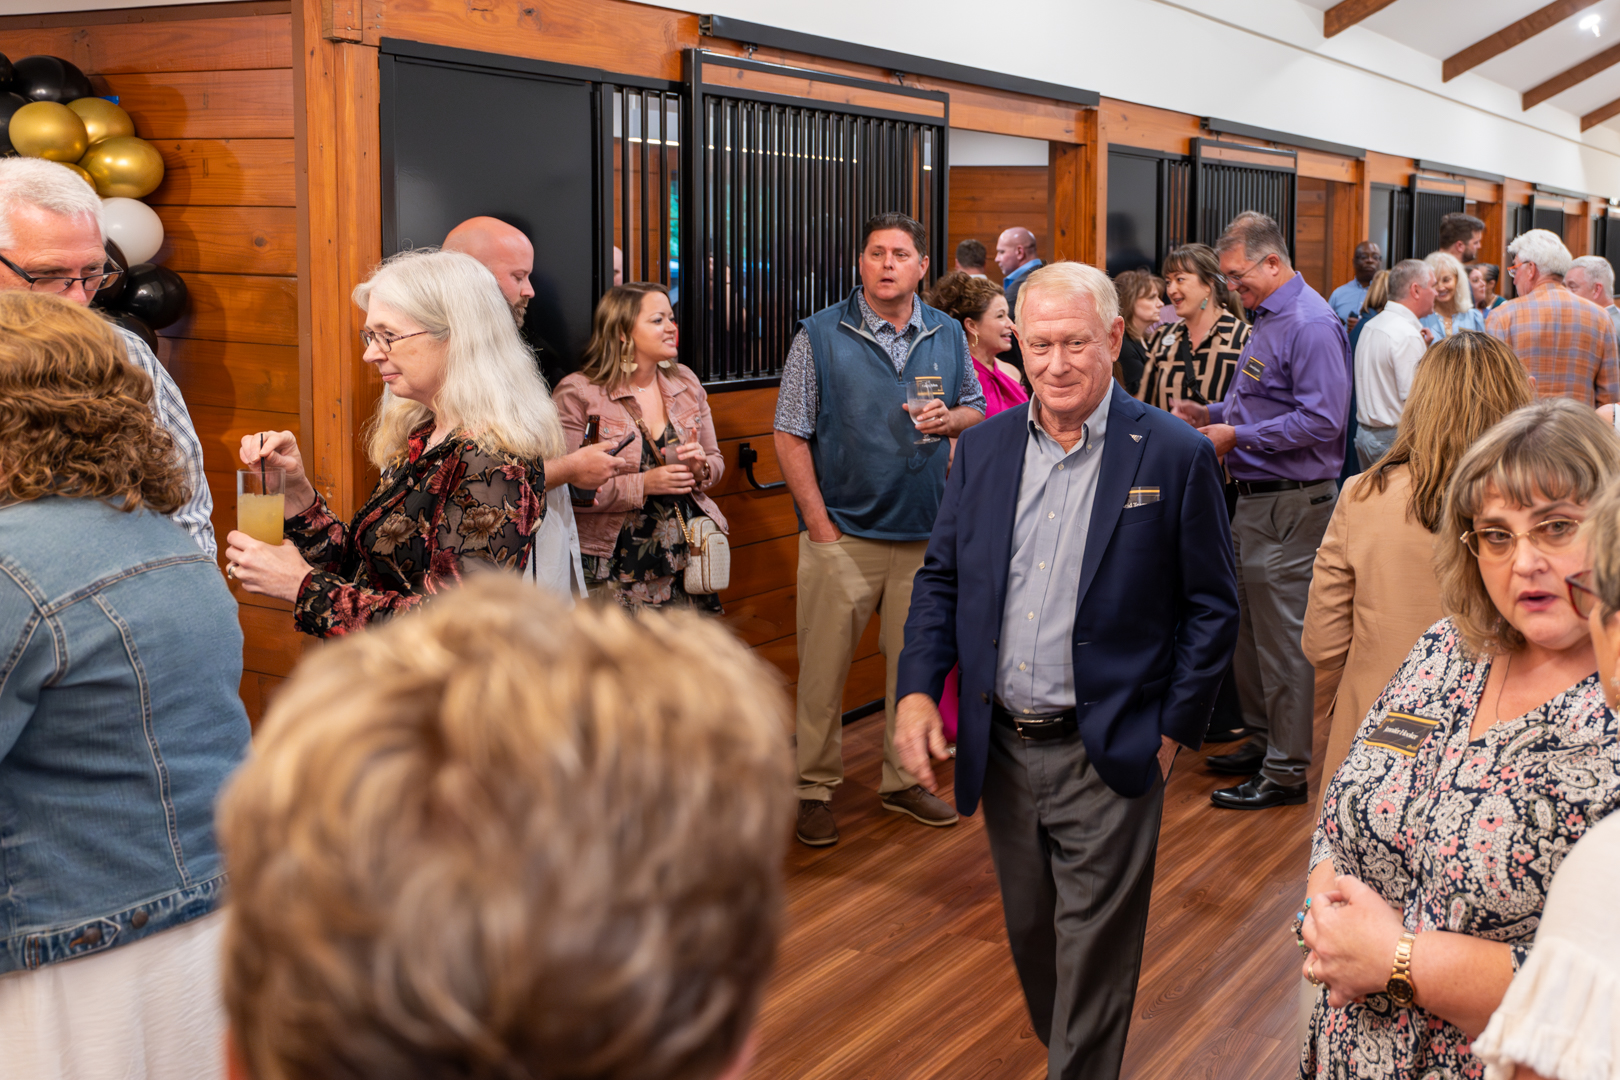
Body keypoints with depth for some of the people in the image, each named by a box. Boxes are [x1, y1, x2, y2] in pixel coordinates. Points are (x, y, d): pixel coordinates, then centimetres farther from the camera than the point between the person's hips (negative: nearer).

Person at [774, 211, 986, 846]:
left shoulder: (948, 336, 8)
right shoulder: (820, 336, -3)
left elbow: (976, 408, 18)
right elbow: (791, 437, -4)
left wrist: (951, 418, -7)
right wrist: (819, 524, -10)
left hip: (926, 532, 4)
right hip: (843, 533, -3)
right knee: (823, 667, 0)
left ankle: (903, 780, 26)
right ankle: (815, 788, 14)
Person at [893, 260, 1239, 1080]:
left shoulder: (1175, 455, -8)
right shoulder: (984, 447, 4)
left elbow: (1212, 606, -4)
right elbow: (941, 577, 8)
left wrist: (1175, 731, -7)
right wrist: (917, 690, -5)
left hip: (1105, 758, -5)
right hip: (1002, 747, 5)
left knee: (1092, 956, 3)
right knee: (1029, 935, 20)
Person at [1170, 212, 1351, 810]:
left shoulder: (1310, 324, -17)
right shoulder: (1268, 318, 15)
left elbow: (1320, 420, -23)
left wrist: (1238, 436, -18)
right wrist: (1212, 413, 10)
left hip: (1288, 506, -10)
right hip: (1256, 500, 10)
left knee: (1283, 639, -3)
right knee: (1250, 630, 17)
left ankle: (1286, 771, 6)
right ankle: (1263, 740, 30)